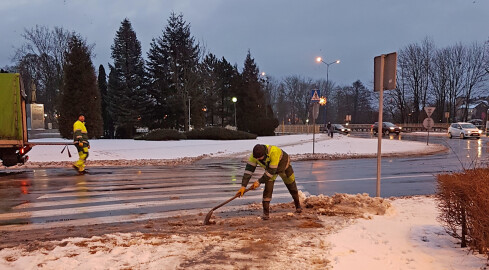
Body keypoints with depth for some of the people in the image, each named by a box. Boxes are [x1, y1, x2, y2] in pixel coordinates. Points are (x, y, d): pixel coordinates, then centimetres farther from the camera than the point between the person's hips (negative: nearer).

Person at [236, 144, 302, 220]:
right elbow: (248, 170, -32)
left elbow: (271, 171, -41)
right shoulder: (254, 155, -32)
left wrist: (259, 182, -35)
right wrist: (243, 186, -38)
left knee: (291, 185, 14)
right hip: (270, 168, 3)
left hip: (284, 165, -3)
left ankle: (298, 206, 38)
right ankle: (266, 213, -6)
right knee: (268, 189, -13)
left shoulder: (274, 152, -47)